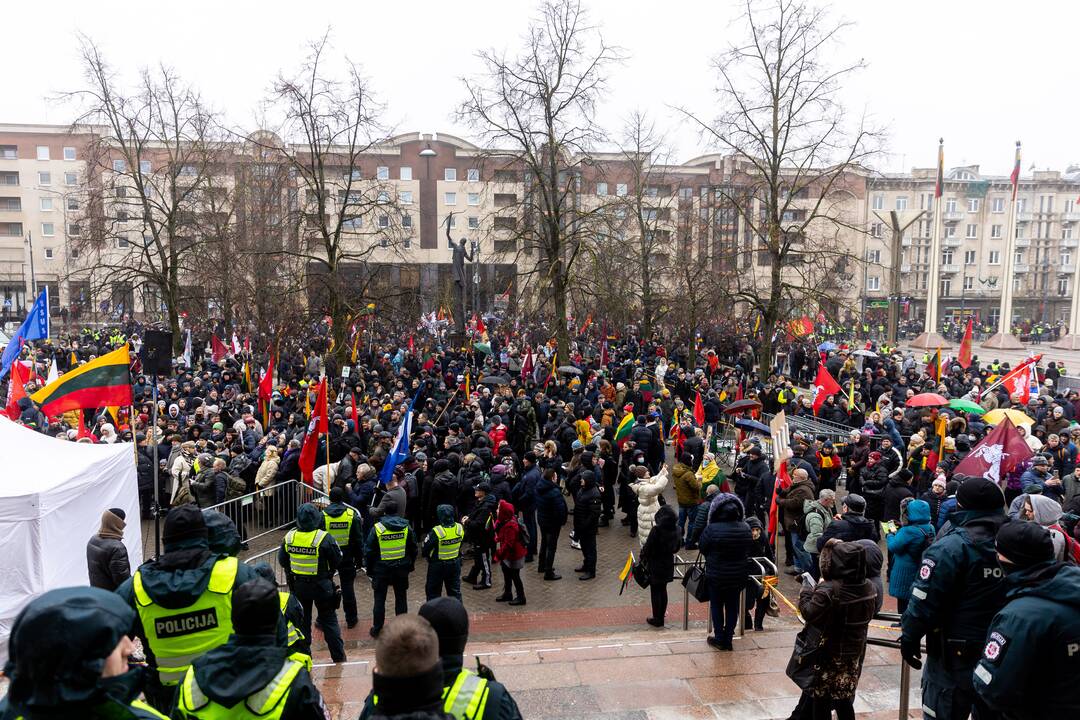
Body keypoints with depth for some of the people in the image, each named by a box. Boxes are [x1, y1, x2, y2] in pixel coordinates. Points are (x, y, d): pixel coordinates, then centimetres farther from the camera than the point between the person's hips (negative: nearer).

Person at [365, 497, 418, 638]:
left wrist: (370, 569, 6)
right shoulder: (406, 527, -4)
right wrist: (410, 565, 16)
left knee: (379, 599, 10)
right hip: (401, 568, 2)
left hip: (382, 569, -2)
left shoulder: (377, 528, -10)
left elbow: (369, 551, -6)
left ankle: (376, 628, 17)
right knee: (401, 597, 14)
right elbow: (413, 549, 4)